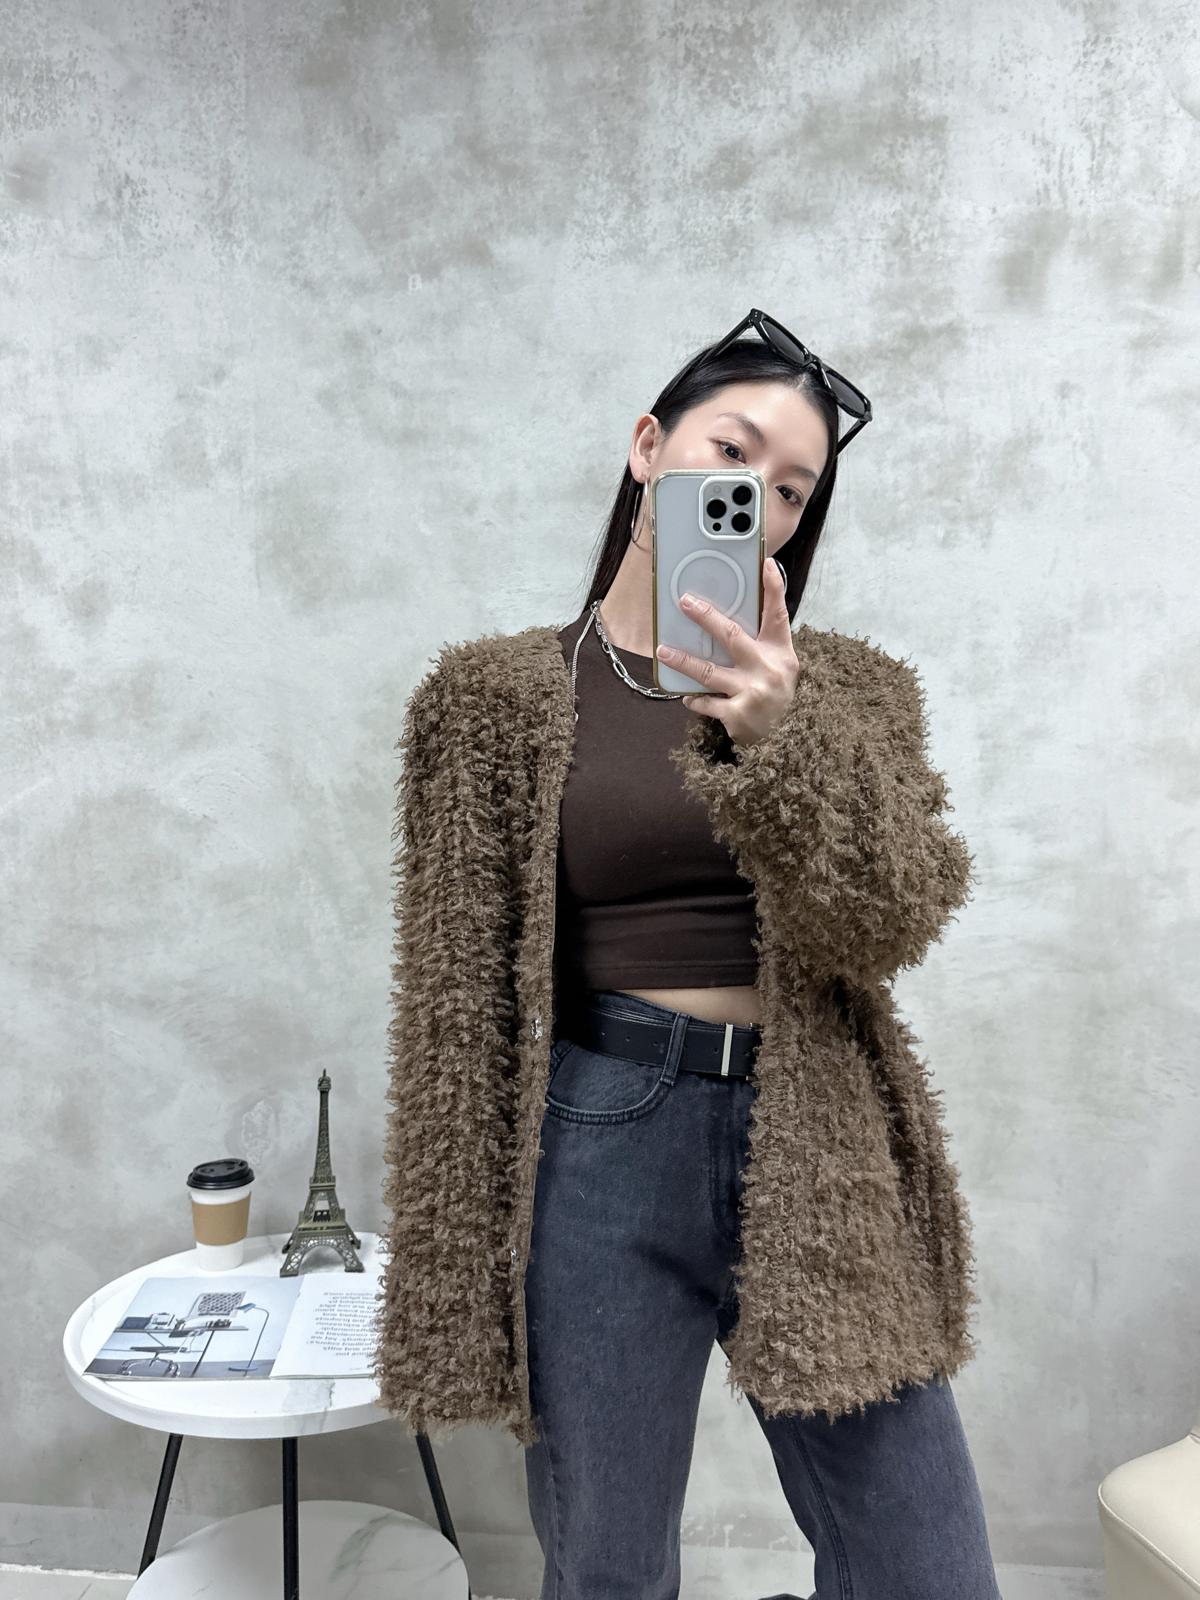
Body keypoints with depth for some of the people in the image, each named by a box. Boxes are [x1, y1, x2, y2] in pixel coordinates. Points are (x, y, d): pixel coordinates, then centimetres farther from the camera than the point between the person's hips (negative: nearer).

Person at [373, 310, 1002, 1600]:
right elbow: (454, 1001, 0)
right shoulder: (501, 695, 1)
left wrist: (786, 735, -22)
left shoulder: (849, 690, 7)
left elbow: (892, 923, -7)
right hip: (598, 1147, -1)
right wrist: (454, 1273, -1)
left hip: (817, 1154, 2)